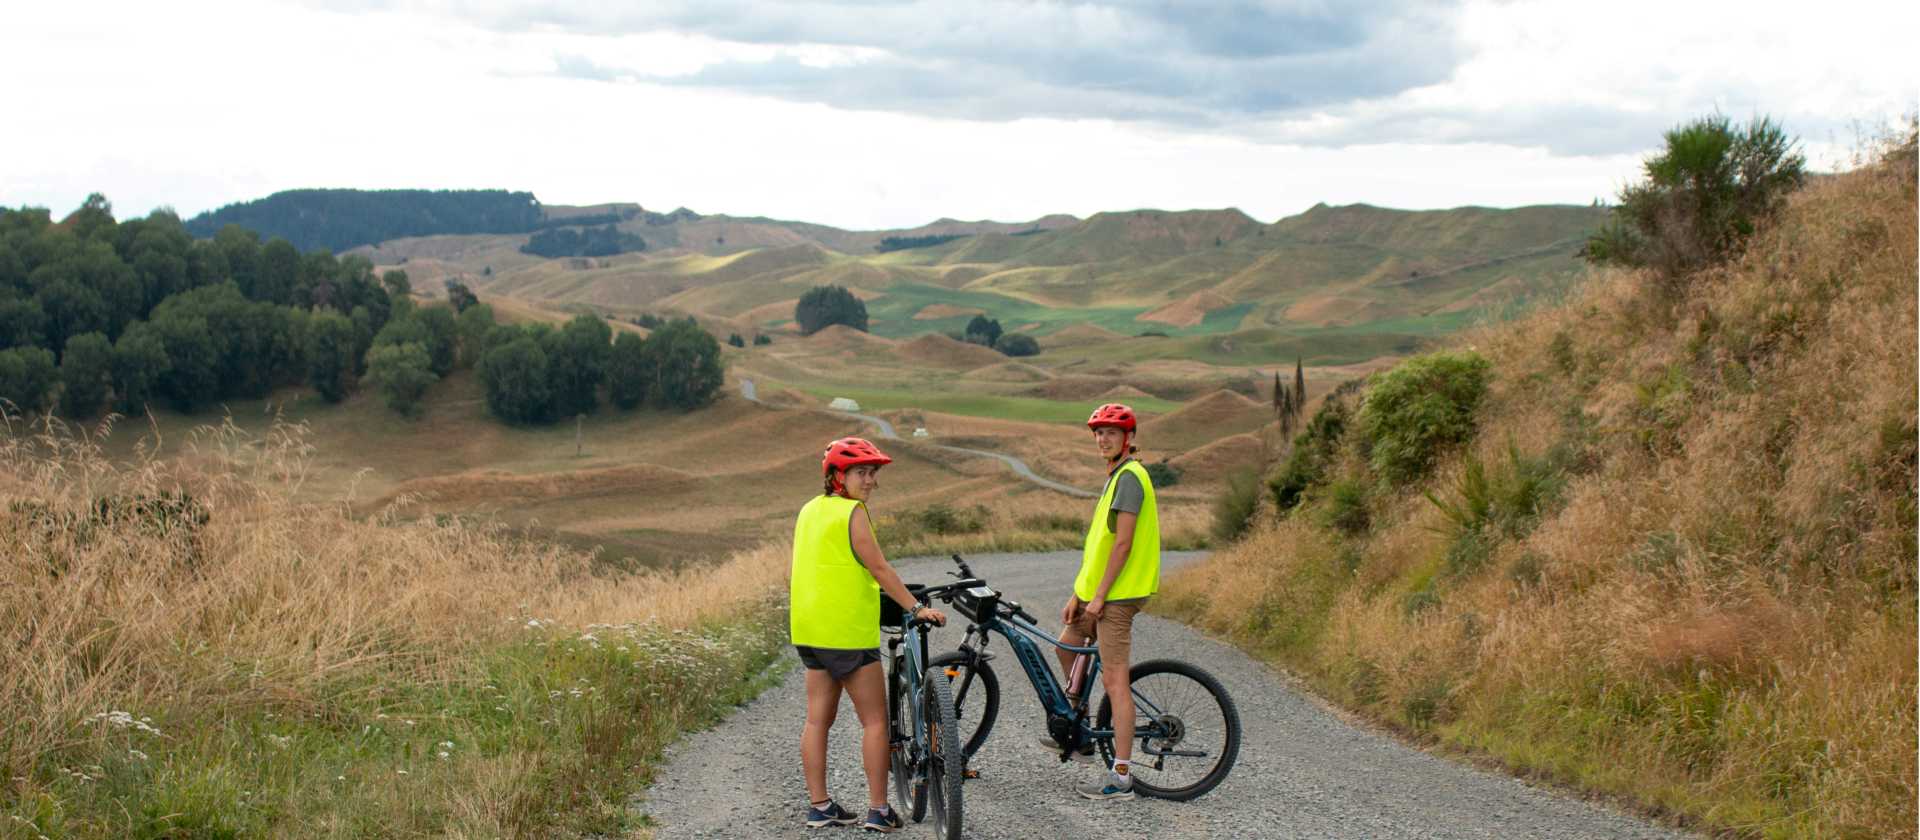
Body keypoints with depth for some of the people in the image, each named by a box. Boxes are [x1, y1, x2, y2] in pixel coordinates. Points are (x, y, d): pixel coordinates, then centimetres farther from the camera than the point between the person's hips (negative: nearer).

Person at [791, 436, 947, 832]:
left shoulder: (811, 510, 13)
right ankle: (878, 810, -2)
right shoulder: (851, 512, -13)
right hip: (848, 631, -9)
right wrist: (916, 608, -18)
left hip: (810, 629, 9)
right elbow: (879, 568, -18)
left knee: (818, 719, 11)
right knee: (875, 721, -1)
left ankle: (819, 806, 13)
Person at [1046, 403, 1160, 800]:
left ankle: (1121, 775, -8)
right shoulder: (1117, 476, 17)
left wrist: (1099, 596, -19)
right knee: (1066, 647, 24)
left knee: (1114, 681, -10)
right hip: (1096, 589, 11)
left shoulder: (1129, 477, -15)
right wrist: (1078, 593, 15)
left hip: (1117, 593, -11)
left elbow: (1122, 544, -21)